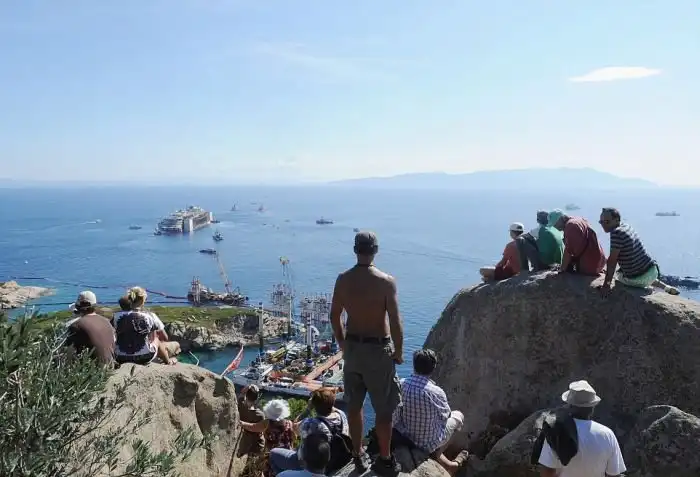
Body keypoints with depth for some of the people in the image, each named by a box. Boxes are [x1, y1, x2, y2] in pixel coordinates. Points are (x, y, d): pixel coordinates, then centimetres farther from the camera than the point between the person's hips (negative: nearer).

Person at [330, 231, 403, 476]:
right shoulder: (386, 281, -17)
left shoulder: (343, 279, -4)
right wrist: (399, 352, -2)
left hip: (352, 347, 5)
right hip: (378, 349, -4)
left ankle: (358, 456, 31)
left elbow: (334, 316, 4)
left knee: (354, 405, 17)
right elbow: (395, 322, -16)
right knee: (384, 409, 11)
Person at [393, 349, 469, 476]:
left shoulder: (401, 384, -16)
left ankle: (447, 464, 29)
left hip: (404, 437, 4)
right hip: (428, 442, -4)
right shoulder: (436, 392, -26)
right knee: (458, 415, 20)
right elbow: (446, 415, -5)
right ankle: (436, 456, 26)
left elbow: (395, 416, -4)